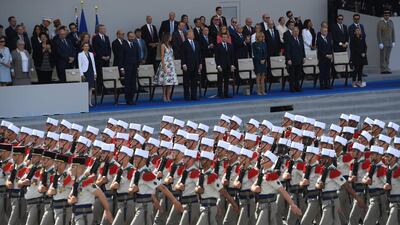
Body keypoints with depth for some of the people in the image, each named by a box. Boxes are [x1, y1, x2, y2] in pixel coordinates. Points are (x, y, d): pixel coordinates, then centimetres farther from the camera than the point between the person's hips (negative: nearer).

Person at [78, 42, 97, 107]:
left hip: (91, 72, 5)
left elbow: (93, 64, 14)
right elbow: (80, 65, -5)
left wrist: (95, 73, 9)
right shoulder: (80, 54, -1)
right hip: (85, 72, -5)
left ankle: (90, 102, 8)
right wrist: (82, 74, -11)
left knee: (91, 88, 4)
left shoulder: (91, 54, 13)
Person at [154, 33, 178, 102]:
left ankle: (168, 98, 0)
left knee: (171, 82, -1)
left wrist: (173, 65, 13)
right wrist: (164, 67, -16)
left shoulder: (169, 45, 16)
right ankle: (164, 97, -3)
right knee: (165, 82, -8)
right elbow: (162, 57, -9)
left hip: (171, 65, 7)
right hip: (165, 64, -7)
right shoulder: (163, 45, -4)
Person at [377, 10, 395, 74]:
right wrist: (380, 43, -20)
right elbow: (378, 33, -14)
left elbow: (393, 32, 9)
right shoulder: (380, 23, -11)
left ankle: (386, 69, 8)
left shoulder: (391, 22, 6)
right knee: (382, 56, -4)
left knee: (387, 57, 5)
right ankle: (383, 70, -3)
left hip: (389, 42, 5)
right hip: (382, 42, -5)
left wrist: (393, 42, 3)